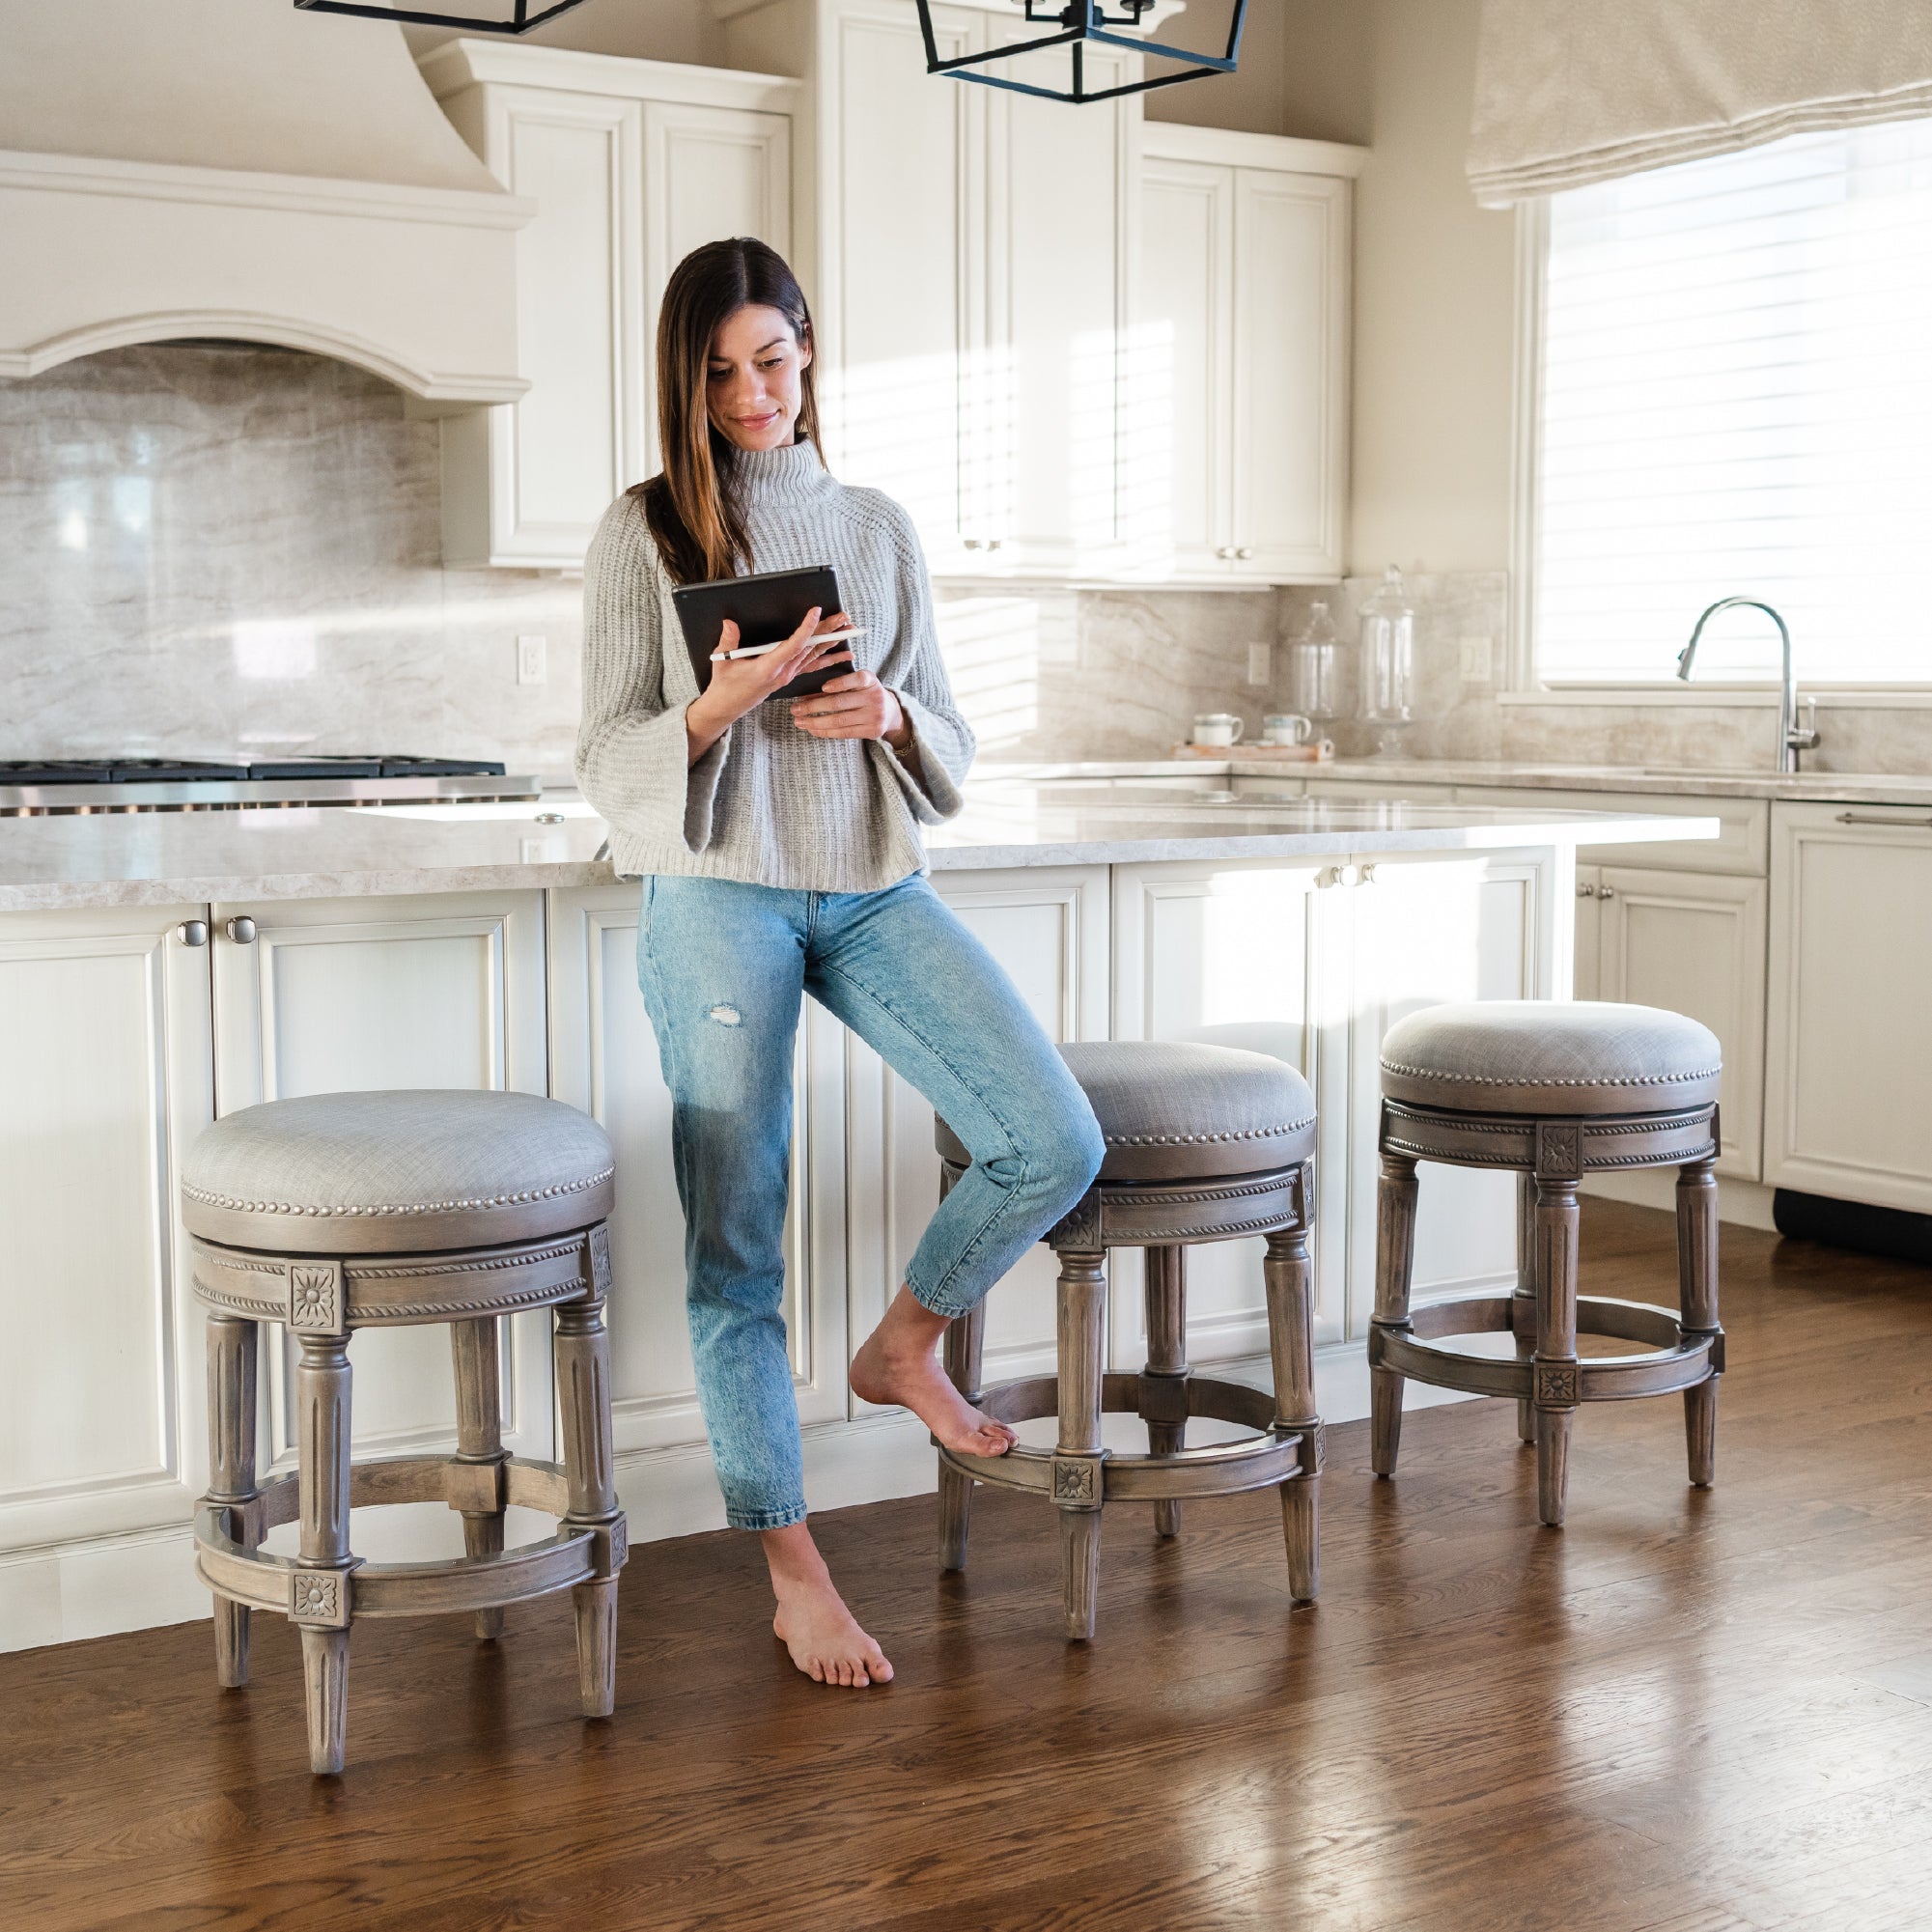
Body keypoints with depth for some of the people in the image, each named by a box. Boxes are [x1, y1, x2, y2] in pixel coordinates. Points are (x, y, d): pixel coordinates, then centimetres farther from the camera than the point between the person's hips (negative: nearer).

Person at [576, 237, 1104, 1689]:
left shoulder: (880, 529, 13)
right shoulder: (644, 535, 3)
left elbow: (951, 741, 14)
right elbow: (613, 765, -2)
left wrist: (886, 714, -9)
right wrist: (724, 703, -20)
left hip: (876, 890, 3)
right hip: (720, 897, -3)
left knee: (1058, 1144, -12)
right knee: (737, 1238, -2)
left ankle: (901, 1349, 16)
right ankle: (796, 1578, 10)